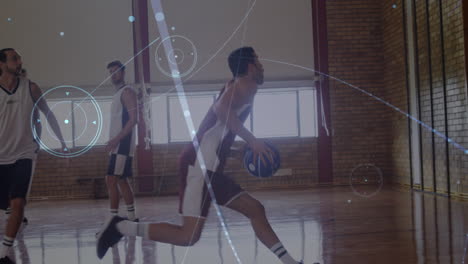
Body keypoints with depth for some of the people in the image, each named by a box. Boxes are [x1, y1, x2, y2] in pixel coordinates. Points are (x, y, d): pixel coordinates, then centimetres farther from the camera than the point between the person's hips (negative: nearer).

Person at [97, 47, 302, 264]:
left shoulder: (239, 88, 23)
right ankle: (120, 227, -4)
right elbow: (222, 108, -27)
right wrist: (252, 140, -23)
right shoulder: (245, 84, -5)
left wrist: (246, 148, 26)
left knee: (255, 210, 11)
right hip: (199, 164, -11)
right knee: (189, 235, -14)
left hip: (208, 167, 11)